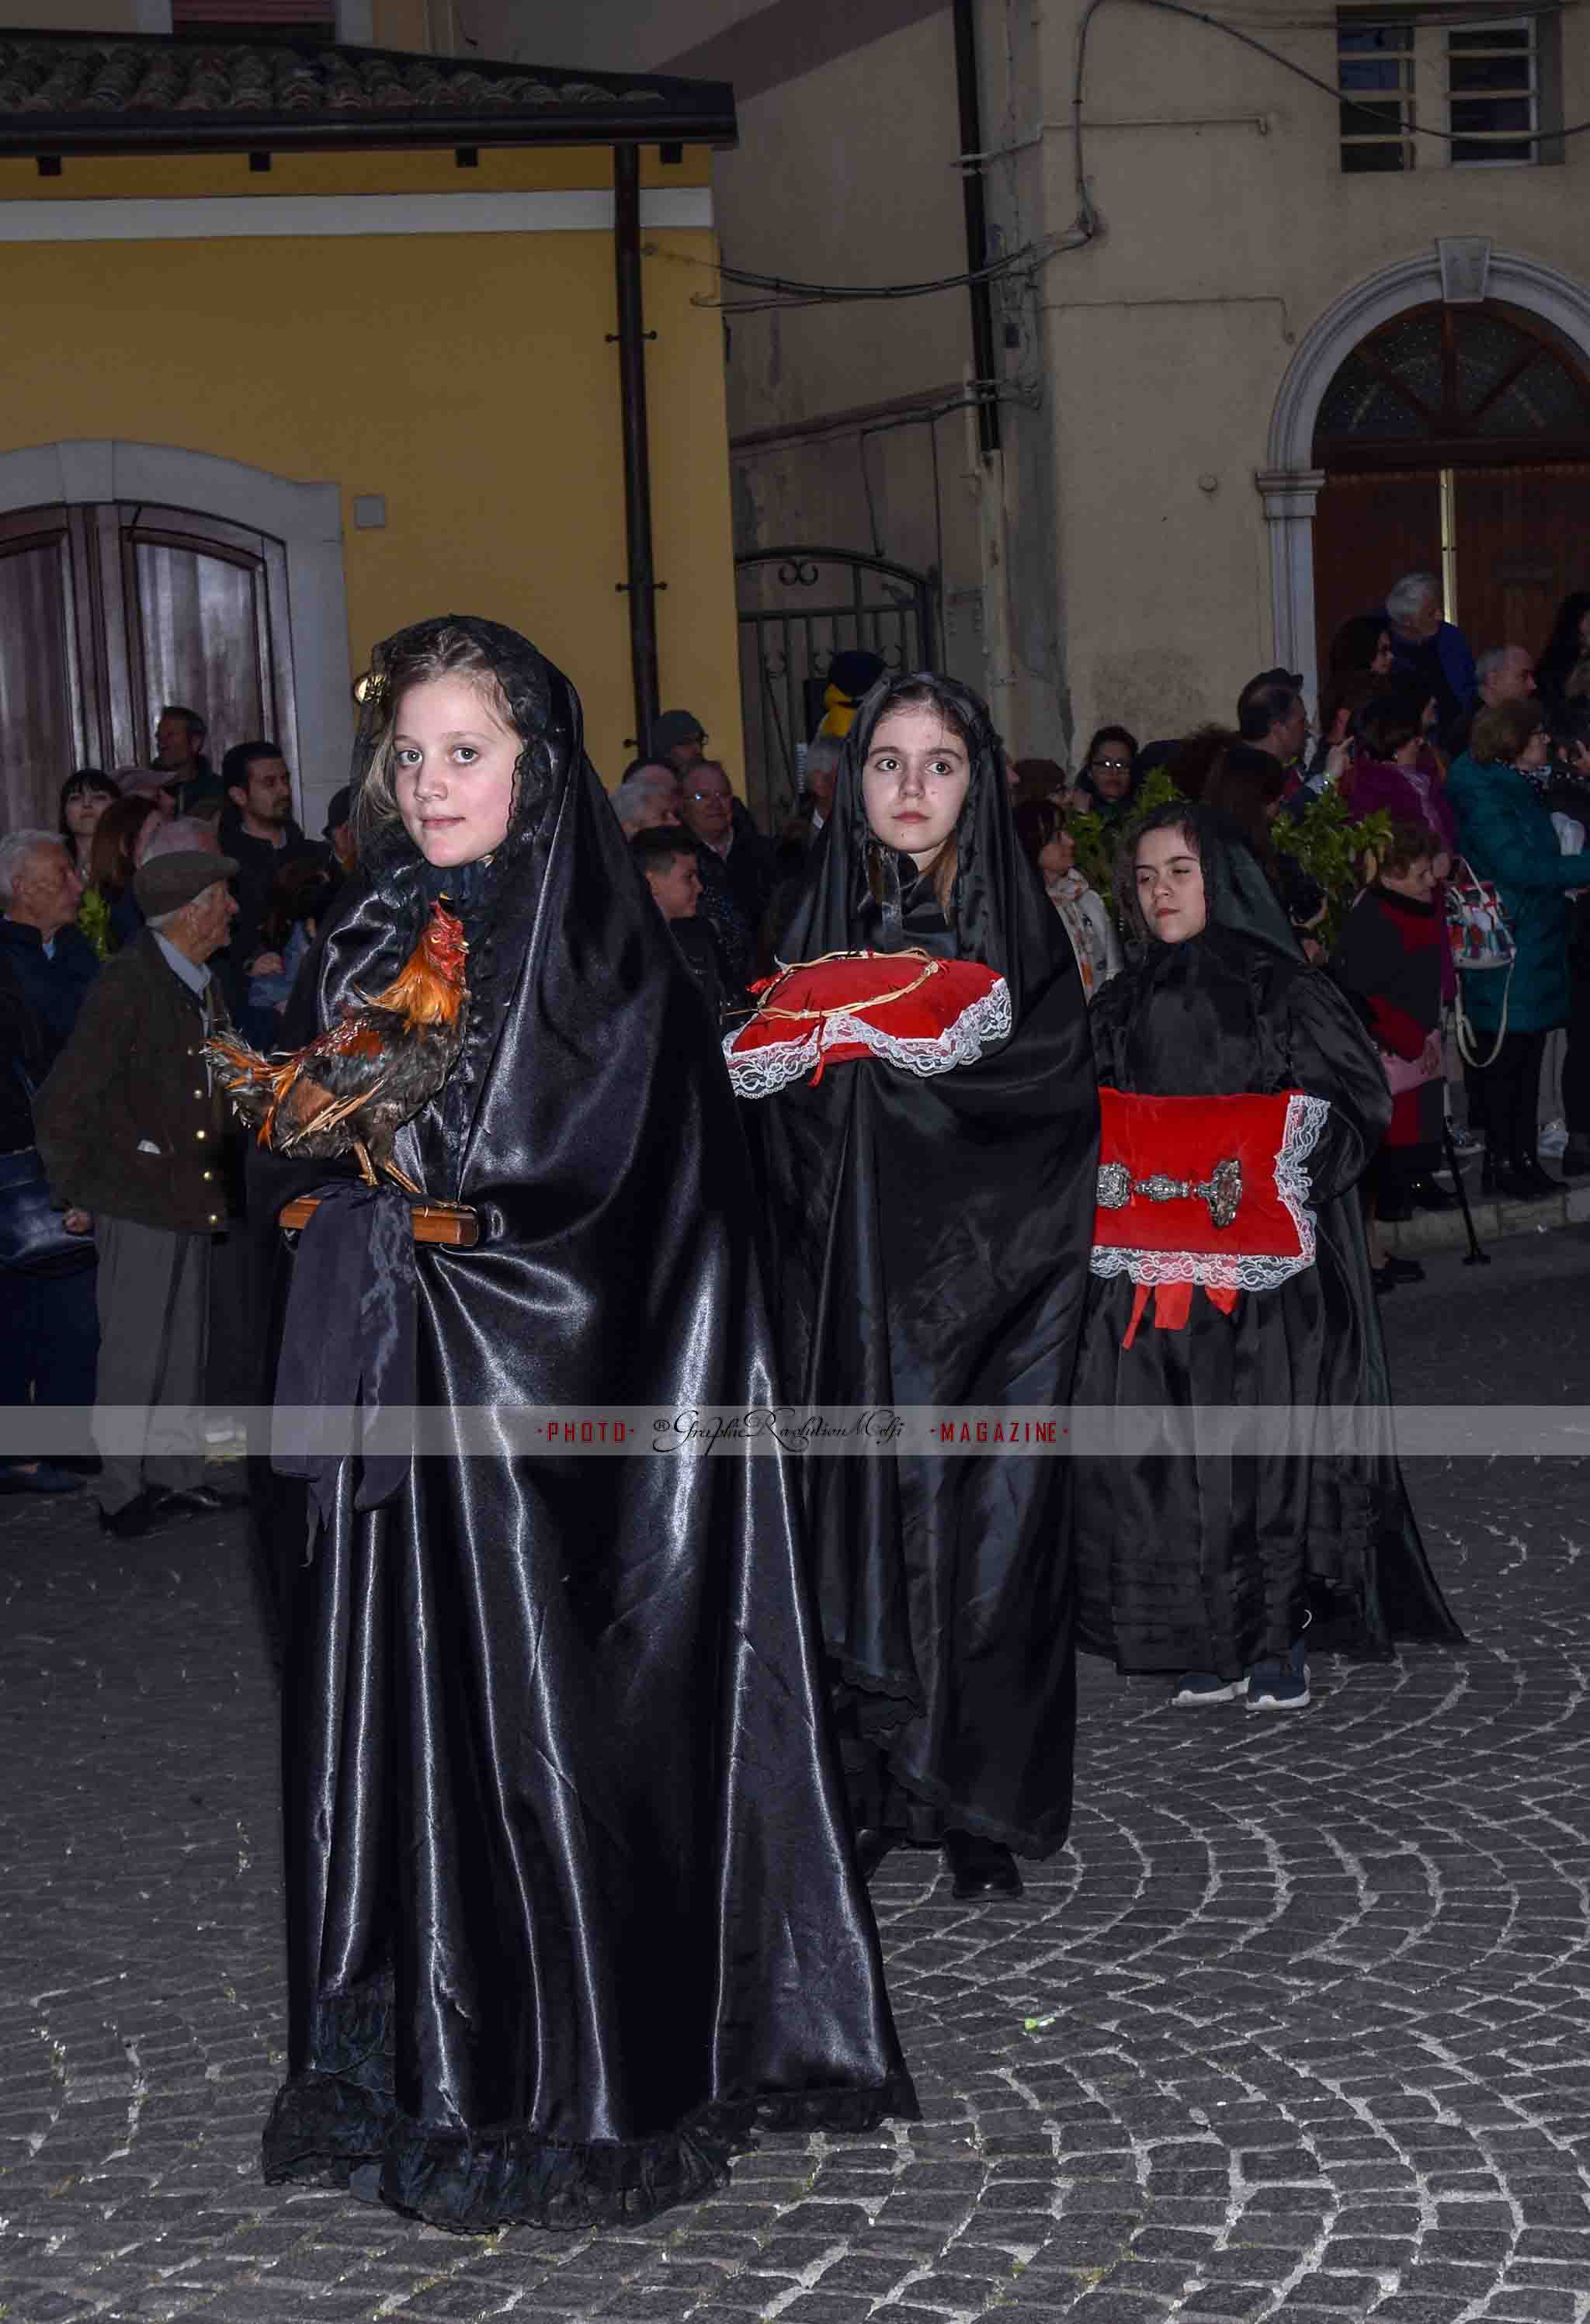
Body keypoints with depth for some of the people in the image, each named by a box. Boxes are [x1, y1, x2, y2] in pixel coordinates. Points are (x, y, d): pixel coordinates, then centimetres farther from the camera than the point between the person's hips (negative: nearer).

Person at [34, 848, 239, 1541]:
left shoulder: (201, 986, 10)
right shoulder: (128, 984, -16)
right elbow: (60, 1107, -16)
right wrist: (76, 1190, -8)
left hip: (190, 1197, 8)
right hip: (139, 1202, -8)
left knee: (183, 1346, 14)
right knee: (134, 1349, -2)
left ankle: (176, 1477, 24)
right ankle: (122, 1494, 7)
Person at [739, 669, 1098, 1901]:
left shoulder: (1020, 925, 2)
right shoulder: (824, 926, 10)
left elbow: (1060, 1084, -13)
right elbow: (777, 1118, 10)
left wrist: (898, 1051, -20)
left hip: (982, 1279, -2)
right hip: (848, 1279, 2)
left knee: (979, 1520, -3)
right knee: (860, 1523, 2)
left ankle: (982, 1800, 7)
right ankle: (877, 1787, 12)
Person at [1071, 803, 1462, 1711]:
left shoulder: (1284, 989, -1)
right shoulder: (1123, 1007, 13)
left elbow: (1357, 1103, -4)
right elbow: (1091, 1123, 19)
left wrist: (1272, 1167, -16)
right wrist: (1117, 1174, -1)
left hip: (1270, 1269, -4)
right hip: (1157, 1270, 4)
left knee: (1270, 1445, -5)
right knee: (1174, 1451, 0)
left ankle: (1279, 1641, 5)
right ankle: (1211, 1641, 8)